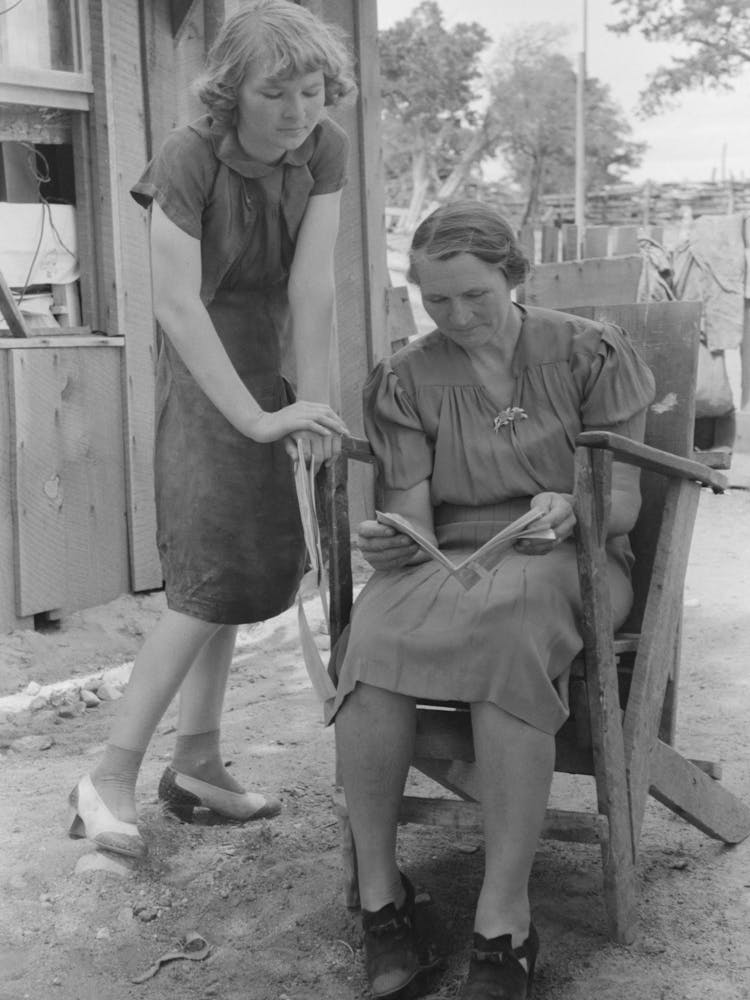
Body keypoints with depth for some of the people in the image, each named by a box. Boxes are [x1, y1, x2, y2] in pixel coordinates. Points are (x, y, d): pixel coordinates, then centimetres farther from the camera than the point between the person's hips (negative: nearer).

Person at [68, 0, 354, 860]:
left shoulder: (323, 148, -8)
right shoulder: (189, 159, -23)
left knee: (236, 564, 9)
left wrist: (311, 404, -19)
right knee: (214, 571, -15)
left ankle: (197, 761, 20)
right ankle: (110, 778, -10)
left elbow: (312, 285, -13)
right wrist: (259, 418, -29)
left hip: (266, 353, 7)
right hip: (199, 362, -6)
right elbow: (177, 305, -27)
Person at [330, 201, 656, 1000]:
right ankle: (378, 892, -20)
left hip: (567, 560, -1)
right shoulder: (403, 380, 7)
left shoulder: (590, 352, 3)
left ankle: (504, 919, -34)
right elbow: (409, 517, 0)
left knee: (510, 625, -38)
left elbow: (624, 502, 0)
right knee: (371, 630, -33)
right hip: (446, 562, 2)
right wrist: (394, 542, -25)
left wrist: (570, 509, -23)